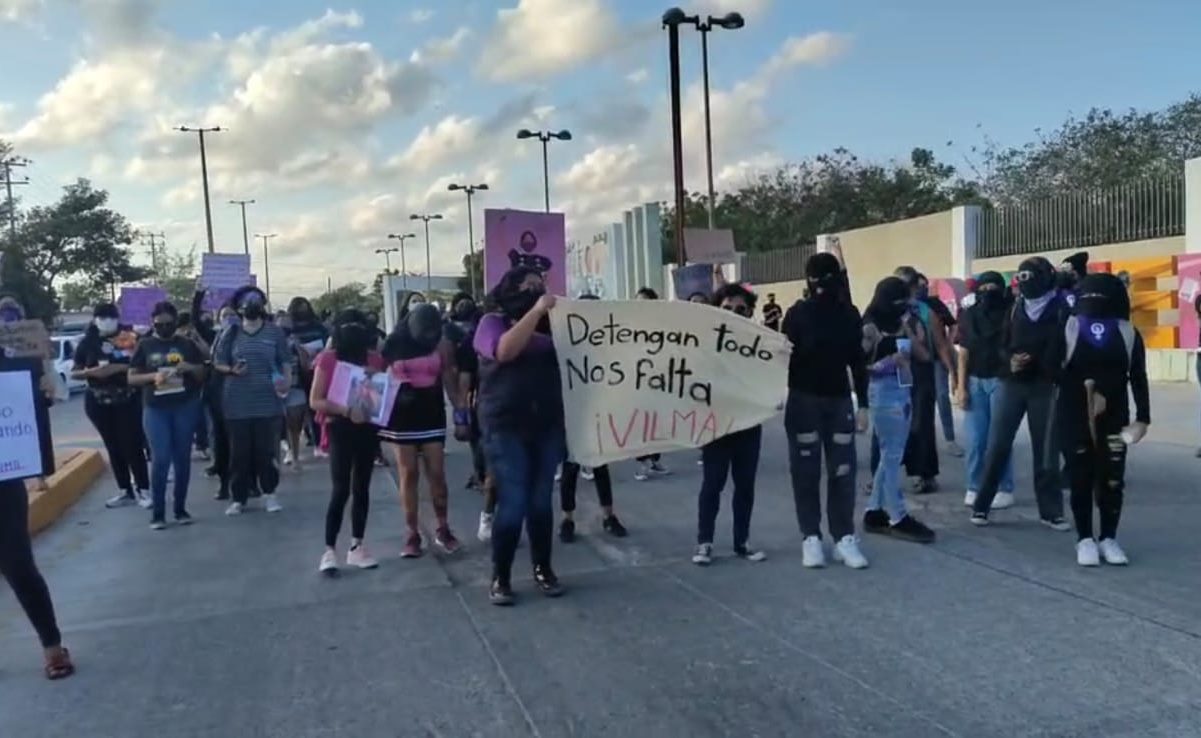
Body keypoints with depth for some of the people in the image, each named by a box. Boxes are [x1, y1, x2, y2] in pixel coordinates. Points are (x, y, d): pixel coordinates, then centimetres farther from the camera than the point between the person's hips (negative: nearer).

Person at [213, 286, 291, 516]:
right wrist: (232, 370, -12)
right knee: (239, 452, 3)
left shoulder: (275, 331, 5)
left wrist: (287, 379, -12)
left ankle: (269, 493, 16)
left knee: (267, 450, 1)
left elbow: (285, 361, 6)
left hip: (267, 402, 0)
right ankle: (239, 498, 12)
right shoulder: (231, 333, 5)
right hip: (237, 404, 1)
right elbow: (218, 362, 8)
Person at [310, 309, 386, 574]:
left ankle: (357, 547, 18)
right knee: (340, 490, -8)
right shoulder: (328, 359, -5)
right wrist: (346, 410, -21)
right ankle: (329, 550, -1)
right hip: (340, 428, -4)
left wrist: (377, 379, -7)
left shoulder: (374, 359, 5)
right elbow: (315, 401, -8)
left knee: (362, 488, 9)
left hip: (367, 428, 4)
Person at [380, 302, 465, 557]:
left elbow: (450, 378, 0)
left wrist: (460, 413, -3)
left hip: (433, 416, 0)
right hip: (402, 417, 0)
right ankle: (413, 534, 9)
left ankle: (443, 529, 14)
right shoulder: (392, 344, -5)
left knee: (437, 474, 0)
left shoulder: (441, 344, -4)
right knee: (408, 475, 3)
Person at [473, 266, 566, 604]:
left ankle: (543, 569, 21)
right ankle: (500, 577, 6)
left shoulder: (550, 324, 14)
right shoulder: (492, 322, 1)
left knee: (541, 501, 9)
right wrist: (535, 311, -20)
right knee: (512, 503, -6)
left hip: (547, 425, 4)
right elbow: (505, 350, -21)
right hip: (506, 427, -4)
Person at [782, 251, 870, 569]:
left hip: (839, 401, 2)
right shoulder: (798, 313, -5)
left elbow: (857, 361, 7)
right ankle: (811, 538, 11)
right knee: (806, 472, 2)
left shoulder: (849, 314, 3)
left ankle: (844, 538, 10)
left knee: (843, 472, 3)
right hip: (804, 401, -2)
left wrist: (862, 404, 6)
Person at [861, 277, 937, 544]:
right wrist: (890, 360, -19)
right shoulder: (872, 327, -6)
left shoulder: (910, 323, 10)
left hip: (905, 391, 7)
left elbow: (925, 355, 4)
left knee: (890, 455, 11)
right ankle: (898, 518, 3)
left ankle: (874, 512, 20)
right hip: (884, 392, -7)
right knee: (891, 455, -3)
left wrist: (909, 332, -6)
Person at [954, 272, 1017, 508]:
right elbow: (964, 353, 7)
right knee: (976, 439, 6)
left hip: (1000, 380, -3)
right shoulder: (969, 316, 5)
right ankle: (974, 488, 14)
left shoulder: (1008, 314, -4)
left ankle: (1004, 490, 9)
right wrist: (961, 386, 3)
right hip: (975, 381, 3)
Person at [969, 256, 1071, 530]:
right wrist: (1009, 360, -8)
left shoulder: (1061, 311, -1)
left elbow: (1066, 350, -4)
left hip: (1045, 387, -2)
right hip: (1010, 384, 2)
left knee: (1046, 451, 5)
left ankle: (1051, 511, 16)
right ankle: (981, 506, 8)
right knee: (997, 446, 0)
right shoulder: (1014, 309, 10)